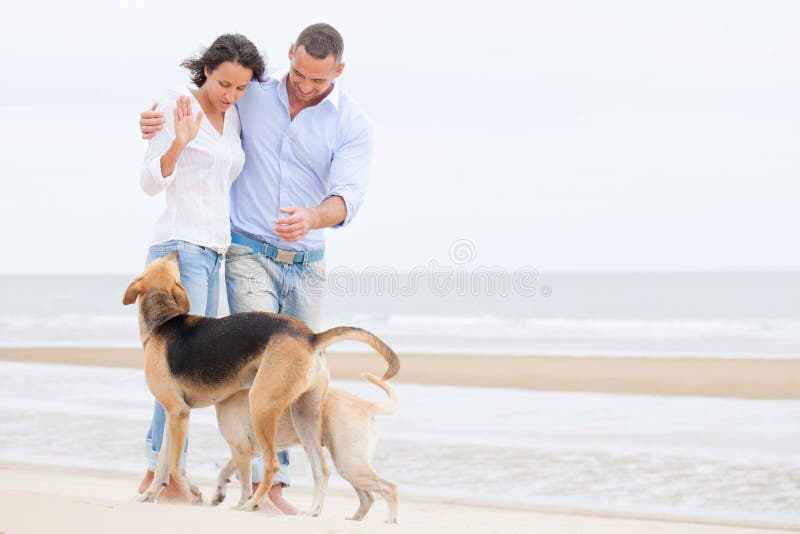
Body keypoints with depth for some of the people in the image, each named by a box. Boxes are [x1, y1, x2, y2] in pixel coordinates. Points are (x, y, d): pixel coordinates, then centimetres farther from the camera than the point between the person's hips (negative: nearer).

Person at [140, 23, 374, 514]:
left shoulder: (354, 125, -7)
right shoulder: (253, 98, -2)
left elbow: (347, 196, -20)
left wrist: (311, 218, -42)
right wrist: (157, 124, -8)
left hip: (306, 264, 2)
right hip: (248, 252, -2)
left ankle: (270, 485, 13)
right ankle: (267, 474, -21)